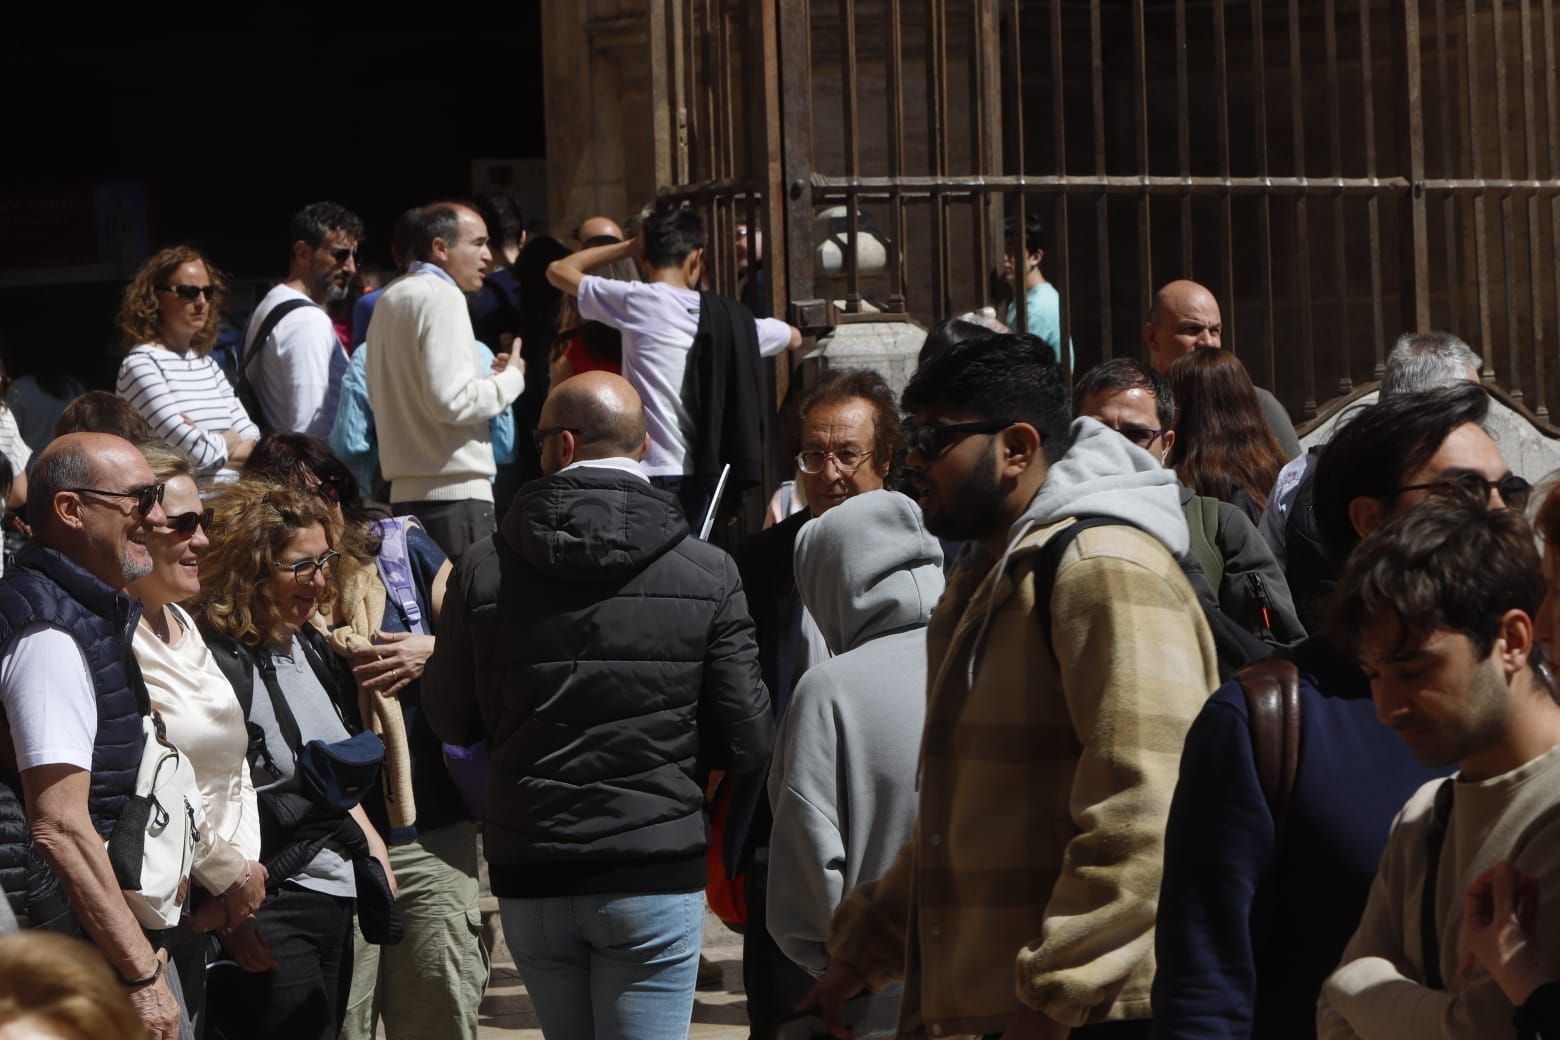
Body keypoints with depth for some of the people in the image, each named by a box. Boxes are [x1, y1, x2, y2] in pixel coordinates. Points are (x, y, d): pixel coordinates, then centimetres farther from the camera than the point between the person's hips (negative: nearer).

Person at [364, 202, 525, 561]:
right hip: (455, 491, -9)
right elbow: (452, 401, -19)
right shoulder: (442, 296, -10)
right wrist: (510, 378, -3)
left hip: (405, 491, 9)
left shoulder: (391, 299, 17)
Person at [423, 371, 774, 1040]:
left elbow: (451, 722, 6)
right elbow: (747, 742, -4)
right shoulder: (707, 575, -6)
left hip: (529, 877, 2)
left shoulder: (483, 571, -4)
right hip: (654, 872, -2)